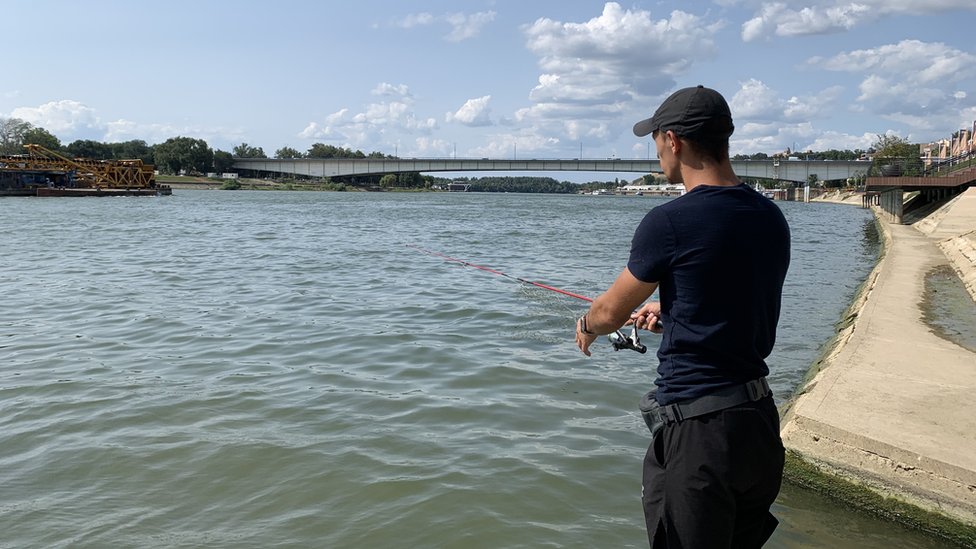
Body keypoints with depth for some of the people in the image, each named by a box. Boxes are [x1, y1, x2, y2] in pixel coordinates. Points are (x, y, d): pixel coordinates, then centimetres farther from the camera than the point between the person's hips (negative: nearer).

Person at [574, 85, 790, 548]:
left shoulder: (669, 222, -16)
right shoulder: (772, 218, 5)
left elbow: (610, 313, -2)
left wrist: (587, 326, 19)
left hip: (696, 430, -7)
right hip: (760, 421, 7)